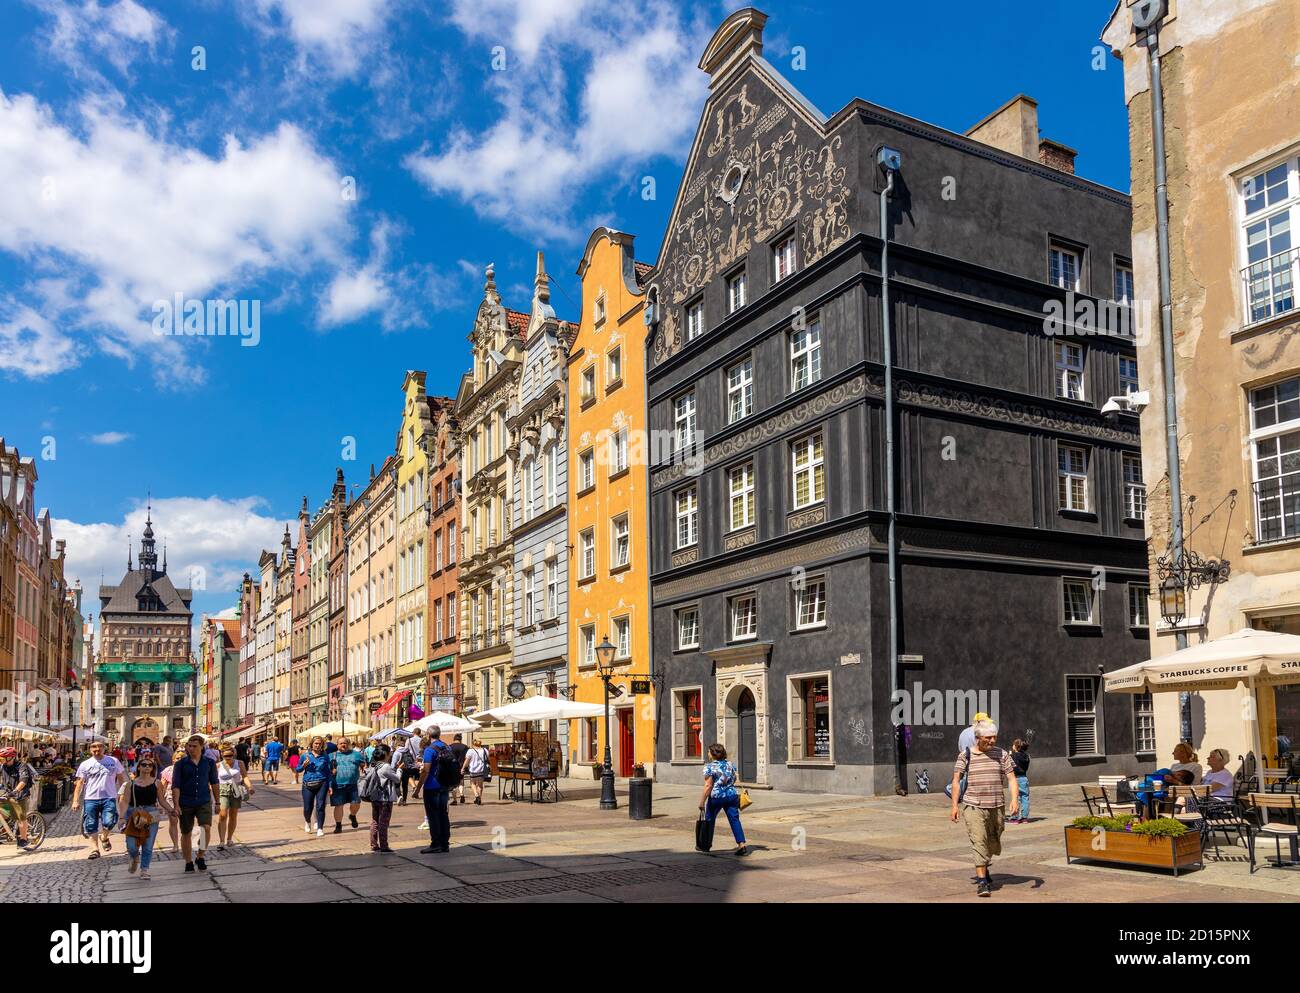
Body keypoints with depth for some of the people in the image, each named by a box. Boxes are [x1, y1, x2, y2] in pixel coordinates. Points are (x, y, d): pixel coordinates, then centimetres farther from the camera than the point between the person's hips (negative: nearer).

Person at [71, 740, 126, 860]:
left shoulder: (113, 761, 7)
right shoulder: (85, 764, 5)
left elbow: (121, 777, 15)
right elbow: (79, 783, 4)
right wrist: (75, 801, -3)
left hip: (109, 798, -1)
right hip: (91, 799, 1)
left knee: (108, 823, -14)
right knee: (91, 827, 1)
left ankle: (104, 837, 17)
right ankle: (95, 849, 13)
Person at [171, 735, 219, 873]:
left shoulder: (209, 763, 4)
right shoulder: (181, 764, -2)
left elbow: (214, 783, 12)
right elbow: (175, 786, -5)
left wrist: (217, 802, 12)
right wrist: (176, 805, -13)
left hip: (204, 802, 0)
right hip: (186, 803, 0)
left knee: (206, 827, -18)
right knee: (186, 833, 8)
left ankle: (200, 857, 1)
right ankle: (188, 862, 23)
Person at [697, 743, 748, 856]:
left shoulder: (709, 767, -9)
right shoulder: (730, 764, 8)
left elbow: (708, 786, -14)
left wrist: (702, 801, -13)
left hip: (716, 797, -4)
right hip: (731, 795, 4)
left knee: (709, 820, 13)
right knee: (734, 819, 2)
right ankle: (742, 844, -11)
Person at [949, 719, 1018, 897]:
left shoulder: (1001, 754, 5)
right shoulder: (965, 755, -1)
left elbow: (1011, 779, 2)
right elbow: (956, 781, 0)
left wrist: (1014, 799, -14)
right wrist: (954, 805, -6)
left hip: (996, 807, 3)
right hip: (973, 806, -3)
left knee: (993, 844, 15)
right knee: (979, 842, -13)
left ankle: (984, 871, 40)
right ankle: (981, 882, -11)